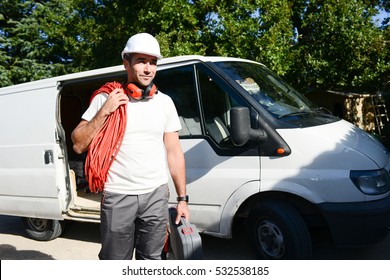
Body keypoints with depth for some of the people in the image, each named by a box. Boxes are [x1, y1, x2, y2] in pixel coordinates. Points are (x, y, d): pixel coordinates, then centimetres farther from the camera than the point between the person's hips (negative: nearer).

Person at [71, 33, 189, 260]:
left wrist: (182, 198, 4)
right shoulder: (105, 99, -2)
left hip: (156, 194, 2)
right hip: (118, 196, -2)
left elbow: (174, 152, 6)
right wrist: (104, 112, -16)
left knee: (151, 259, 15)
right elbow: (78, 145, -4)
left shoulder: (165, 102, 5)